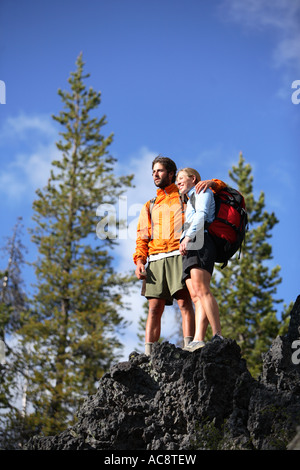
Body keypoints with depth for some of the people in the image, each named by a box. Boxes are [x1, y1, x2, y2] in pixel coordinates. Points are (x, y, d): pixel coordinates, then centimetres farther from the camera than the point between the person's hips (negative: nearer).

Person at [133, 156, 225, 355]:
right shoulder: (149, 206, 29)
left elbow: (222, 189, 16)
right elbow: (142, 237, 19)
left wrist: (211, 183, -9)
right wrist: (139, 261, 1)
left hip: (180, 256, -4)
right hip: (156, 261, 4)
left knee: (184, 302, -17)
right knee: (154, 308, -5)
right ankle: (147, 355, -10)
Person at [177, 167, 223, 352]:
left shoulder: (202, 191, 14)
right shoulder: (189, 202, 39)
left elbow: (201, 214, -5)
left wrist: (188, 237, -17)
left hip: (200, 241, -8)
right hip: (189, 249, 8)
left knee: (201, 289, -25)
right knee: (196, 296, -10)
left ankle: (218, 337, -33)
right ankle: (198, 341, -25)